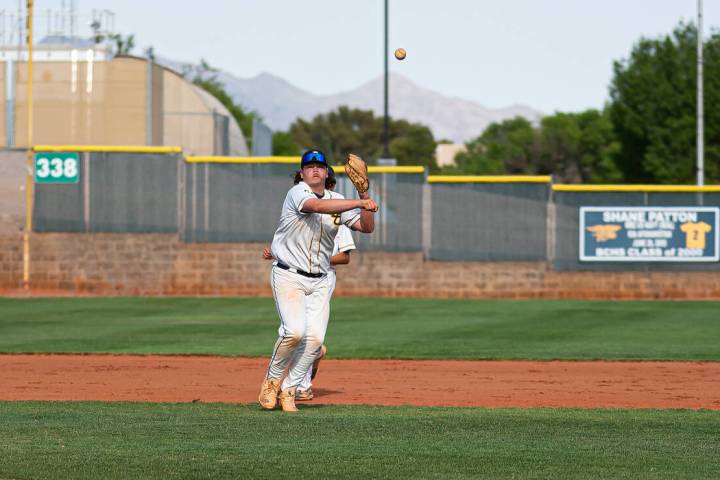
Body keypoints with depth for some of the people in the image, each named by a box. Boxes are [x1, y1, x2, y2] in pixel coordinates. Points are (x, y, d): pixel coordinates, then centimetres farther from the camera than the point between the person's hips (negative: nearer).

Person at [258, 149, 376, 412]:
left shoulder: (337, 200, 9)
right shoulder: (297, 193, -10)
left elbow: (367, 227, 3)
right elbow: (317, 206, -32)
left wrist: (364, 195, -11)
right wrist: (359, 202, -37)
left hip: (319, 282, 6)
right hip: (289, 276, -5)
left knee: (315, 338, -8)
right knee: (294, 331, -22)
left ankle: (288, 390, 5)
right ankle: (272, 378, 2)